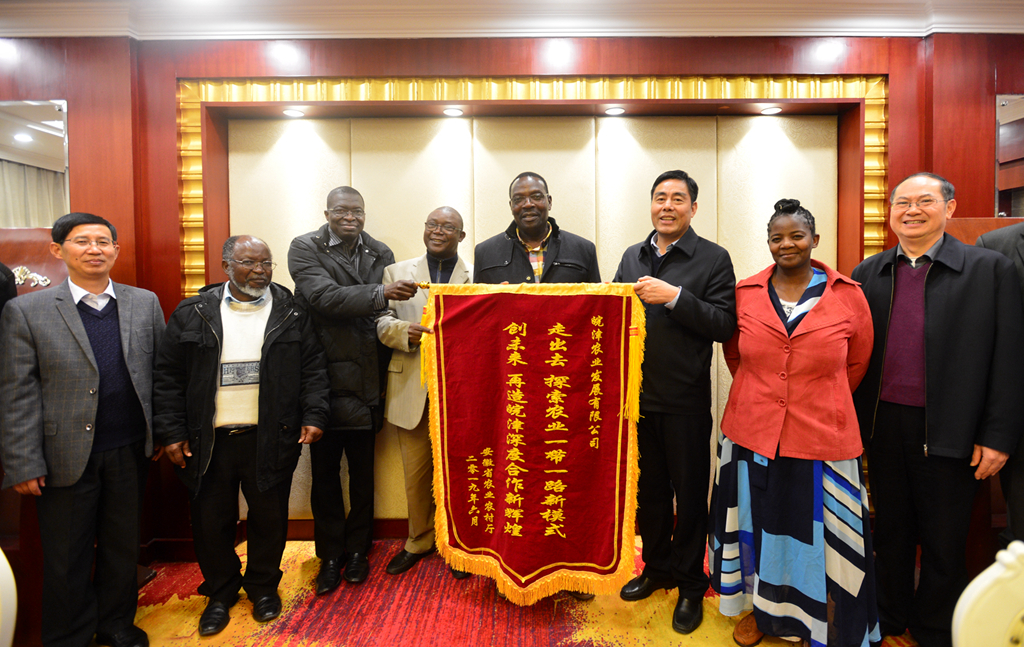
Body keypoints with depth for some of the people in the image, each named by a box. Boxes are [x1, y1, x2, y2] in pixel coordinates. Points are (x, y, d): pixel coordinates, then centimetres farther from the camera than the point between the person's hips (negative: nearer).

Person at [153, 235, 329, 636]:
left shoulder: (290, 314, 2)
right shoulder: (192, 314, 2)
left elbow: (313, 368, 2)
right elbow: (167, 377, 3)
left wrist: (313, 416, -7)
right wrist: (171, 432, -2)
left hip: (270, 439, 0)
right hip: (208, 442, 1)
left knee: (269, 517, 10)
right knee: (210, 520, 11)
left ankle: (263, 585, 34)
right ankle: (220, 591, 34)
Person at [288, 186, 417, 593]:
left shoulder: (380, 254, 8)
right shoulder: (305, 249, -2)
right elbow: (324, 297, -19)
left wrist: (384, 377, 4)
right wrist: (380, 293, -30)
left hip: (365, 383, 2)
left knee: (363, 472, 12)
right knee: (324, 474, 10)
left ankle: (357, 550, 30)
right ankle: (330, 555, 26)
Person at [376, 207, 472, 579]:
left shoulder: (479, 277, 5)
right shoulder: (396, 273, 10)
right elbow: (382, 322, 3)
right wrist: (407, 332, -17)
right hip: (412, 390, 2)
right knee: (415, 473, 12)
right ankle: (419, 541, 33)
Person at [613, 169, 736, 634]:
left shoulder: (713, 259, -4)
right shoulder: (632, 257, 11)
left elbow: (723, 325, -13)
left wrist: (674, 296, -22)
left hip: (685, 403, -4)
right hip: (637, 396, 5)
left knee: (689, 493, 9)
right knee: (648, 489, 18)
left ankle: (690, 585, 28)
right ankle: (656, 568, 37)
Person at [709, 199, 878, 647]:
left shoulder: (848, 296, -3)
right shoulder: (745, 293, 0)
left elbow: (857, 363, 8)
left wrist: (821, 403, 13)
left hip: (822, 438, -1)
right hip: (751, 435, 2)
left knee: (817, 536, 10)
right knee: (758, 526, 15)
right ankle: (761, 608, 39)